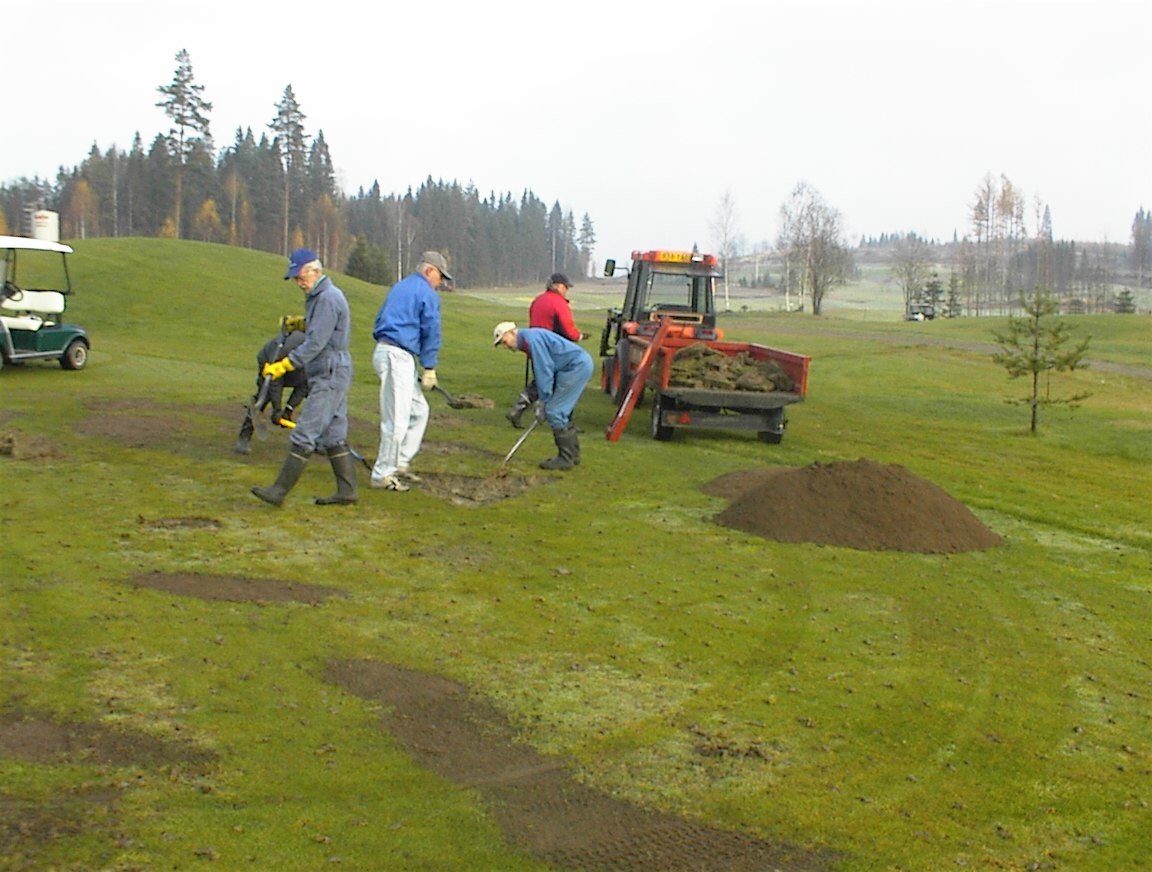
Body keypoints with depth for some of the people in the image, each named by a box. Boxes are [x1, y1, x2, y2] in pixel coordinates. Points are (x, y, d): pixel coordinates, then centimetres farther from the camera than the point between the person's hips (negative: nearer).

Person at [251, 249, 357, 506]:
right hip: (331, 376, 11)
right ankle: (347, 490, 15)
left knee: (304, 434, -10)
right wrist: (299, 323, 11)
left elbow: (315, 343, -22)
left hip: (330, 376, -11)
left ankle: (279, 490, -9)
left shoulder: (328, 298, -16)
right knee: (334, 435, 11)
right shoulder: (318, 296, 16)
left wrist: (284, 365, -22)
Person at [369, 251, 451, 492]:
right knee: (397, 419, -7)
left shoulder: (399, 287, 22)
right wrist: (429, 368, -3)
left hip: (385, 349, 10)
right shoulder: (428, 294, -5)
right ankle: (382, 474, -3)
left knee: (419, 410, 16)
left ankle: (401, 464, 19)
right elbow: (430, 333, -7)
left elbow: (379, 321, 24)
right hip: (398, 356, -10)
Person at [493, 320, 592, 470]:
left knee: (554, 411, -7)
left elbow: (544, 370, -17)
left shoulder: (531, 337, -14)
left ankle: (566, 458, -1)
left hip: (577, 366, -10)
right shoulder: (527, 342, 18)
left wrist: (544, 401, -12)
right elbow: (541, 372, 21)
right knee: (561, 412, 16)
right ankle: (572, 454, 22)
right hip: (581, 364, 10)